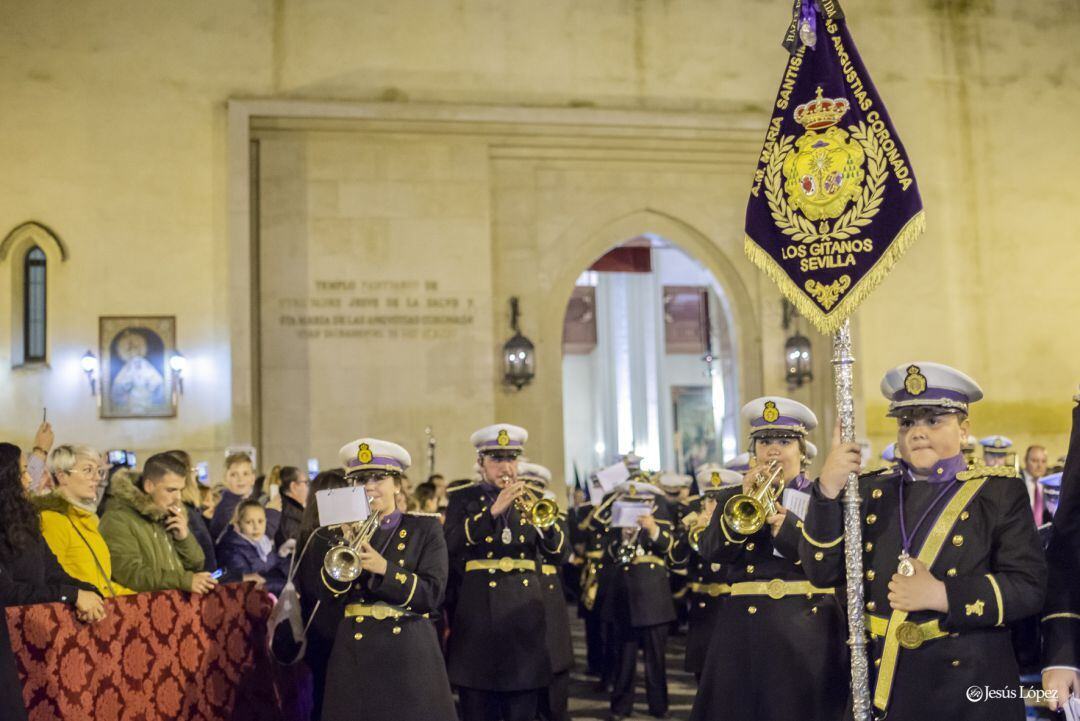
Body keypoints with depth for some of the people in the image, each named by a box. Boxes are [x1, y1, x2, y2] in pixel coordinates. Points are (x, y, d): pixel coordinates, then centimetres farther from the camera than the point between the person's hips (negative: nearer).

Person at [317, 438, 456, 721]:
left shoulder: (425, 527, 0)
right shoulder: (349, 528, 9)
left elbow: (432, 595, -10)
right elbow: (328, 594, 1)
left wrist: (383, 568, -22)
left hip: (409, 654, -2)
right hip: (354, 652, 3)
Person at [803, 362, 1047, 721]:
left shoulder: (999, 492, 0)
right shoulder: (870, 490, 7)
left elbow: (1029, 586, -9)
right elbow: (822, 571, -3)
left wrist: (941, 595, -20)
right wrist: (828, 490, -16)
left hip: (968, 682, -2)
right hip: (879, 678, 2)